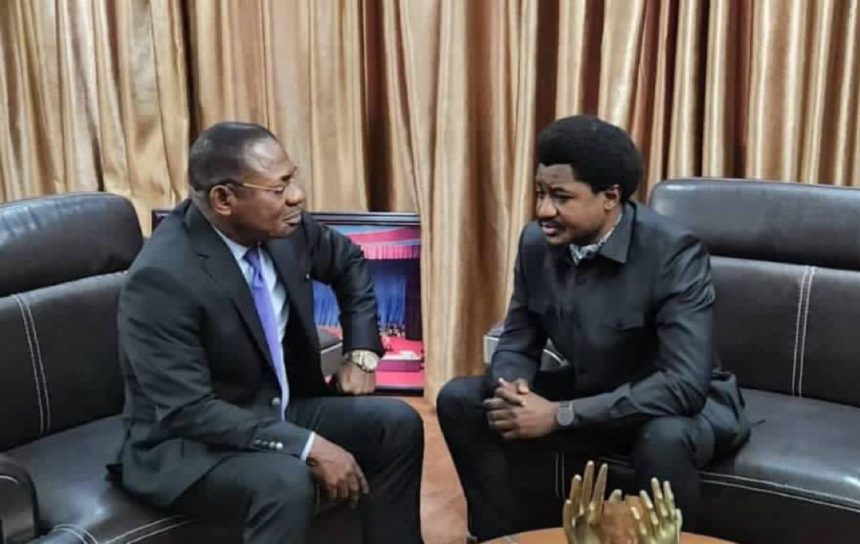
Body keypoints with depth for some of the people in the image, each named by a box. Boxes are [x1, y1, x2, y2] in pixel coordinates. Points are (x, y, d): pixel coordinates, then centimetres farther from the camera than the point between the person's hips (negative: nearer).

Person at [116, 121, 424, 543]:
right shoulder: (162, 277, -28)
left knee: (396, 424, -7)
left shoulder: (280, 227, -7)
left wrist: (361, 353, 4)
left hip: (278, 410, 7)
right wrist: (307, 446, -32)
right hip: (186, 442, -7)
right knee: (286, 481, -34)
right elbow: (189, 411, -29)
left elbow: (348, 264, 14)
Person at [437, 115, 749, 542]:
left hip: (681, 403, -5)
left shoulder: (674, 253, -27)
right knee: (460, 399, -7)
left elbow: (685, 385, -34)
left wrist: (560, 415, -35)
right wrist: (511, 388, -25)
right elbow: (517, 343, 1)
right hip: (590, 393, 6)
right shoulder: (537, 243, -9)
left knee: (664, 438, -40)